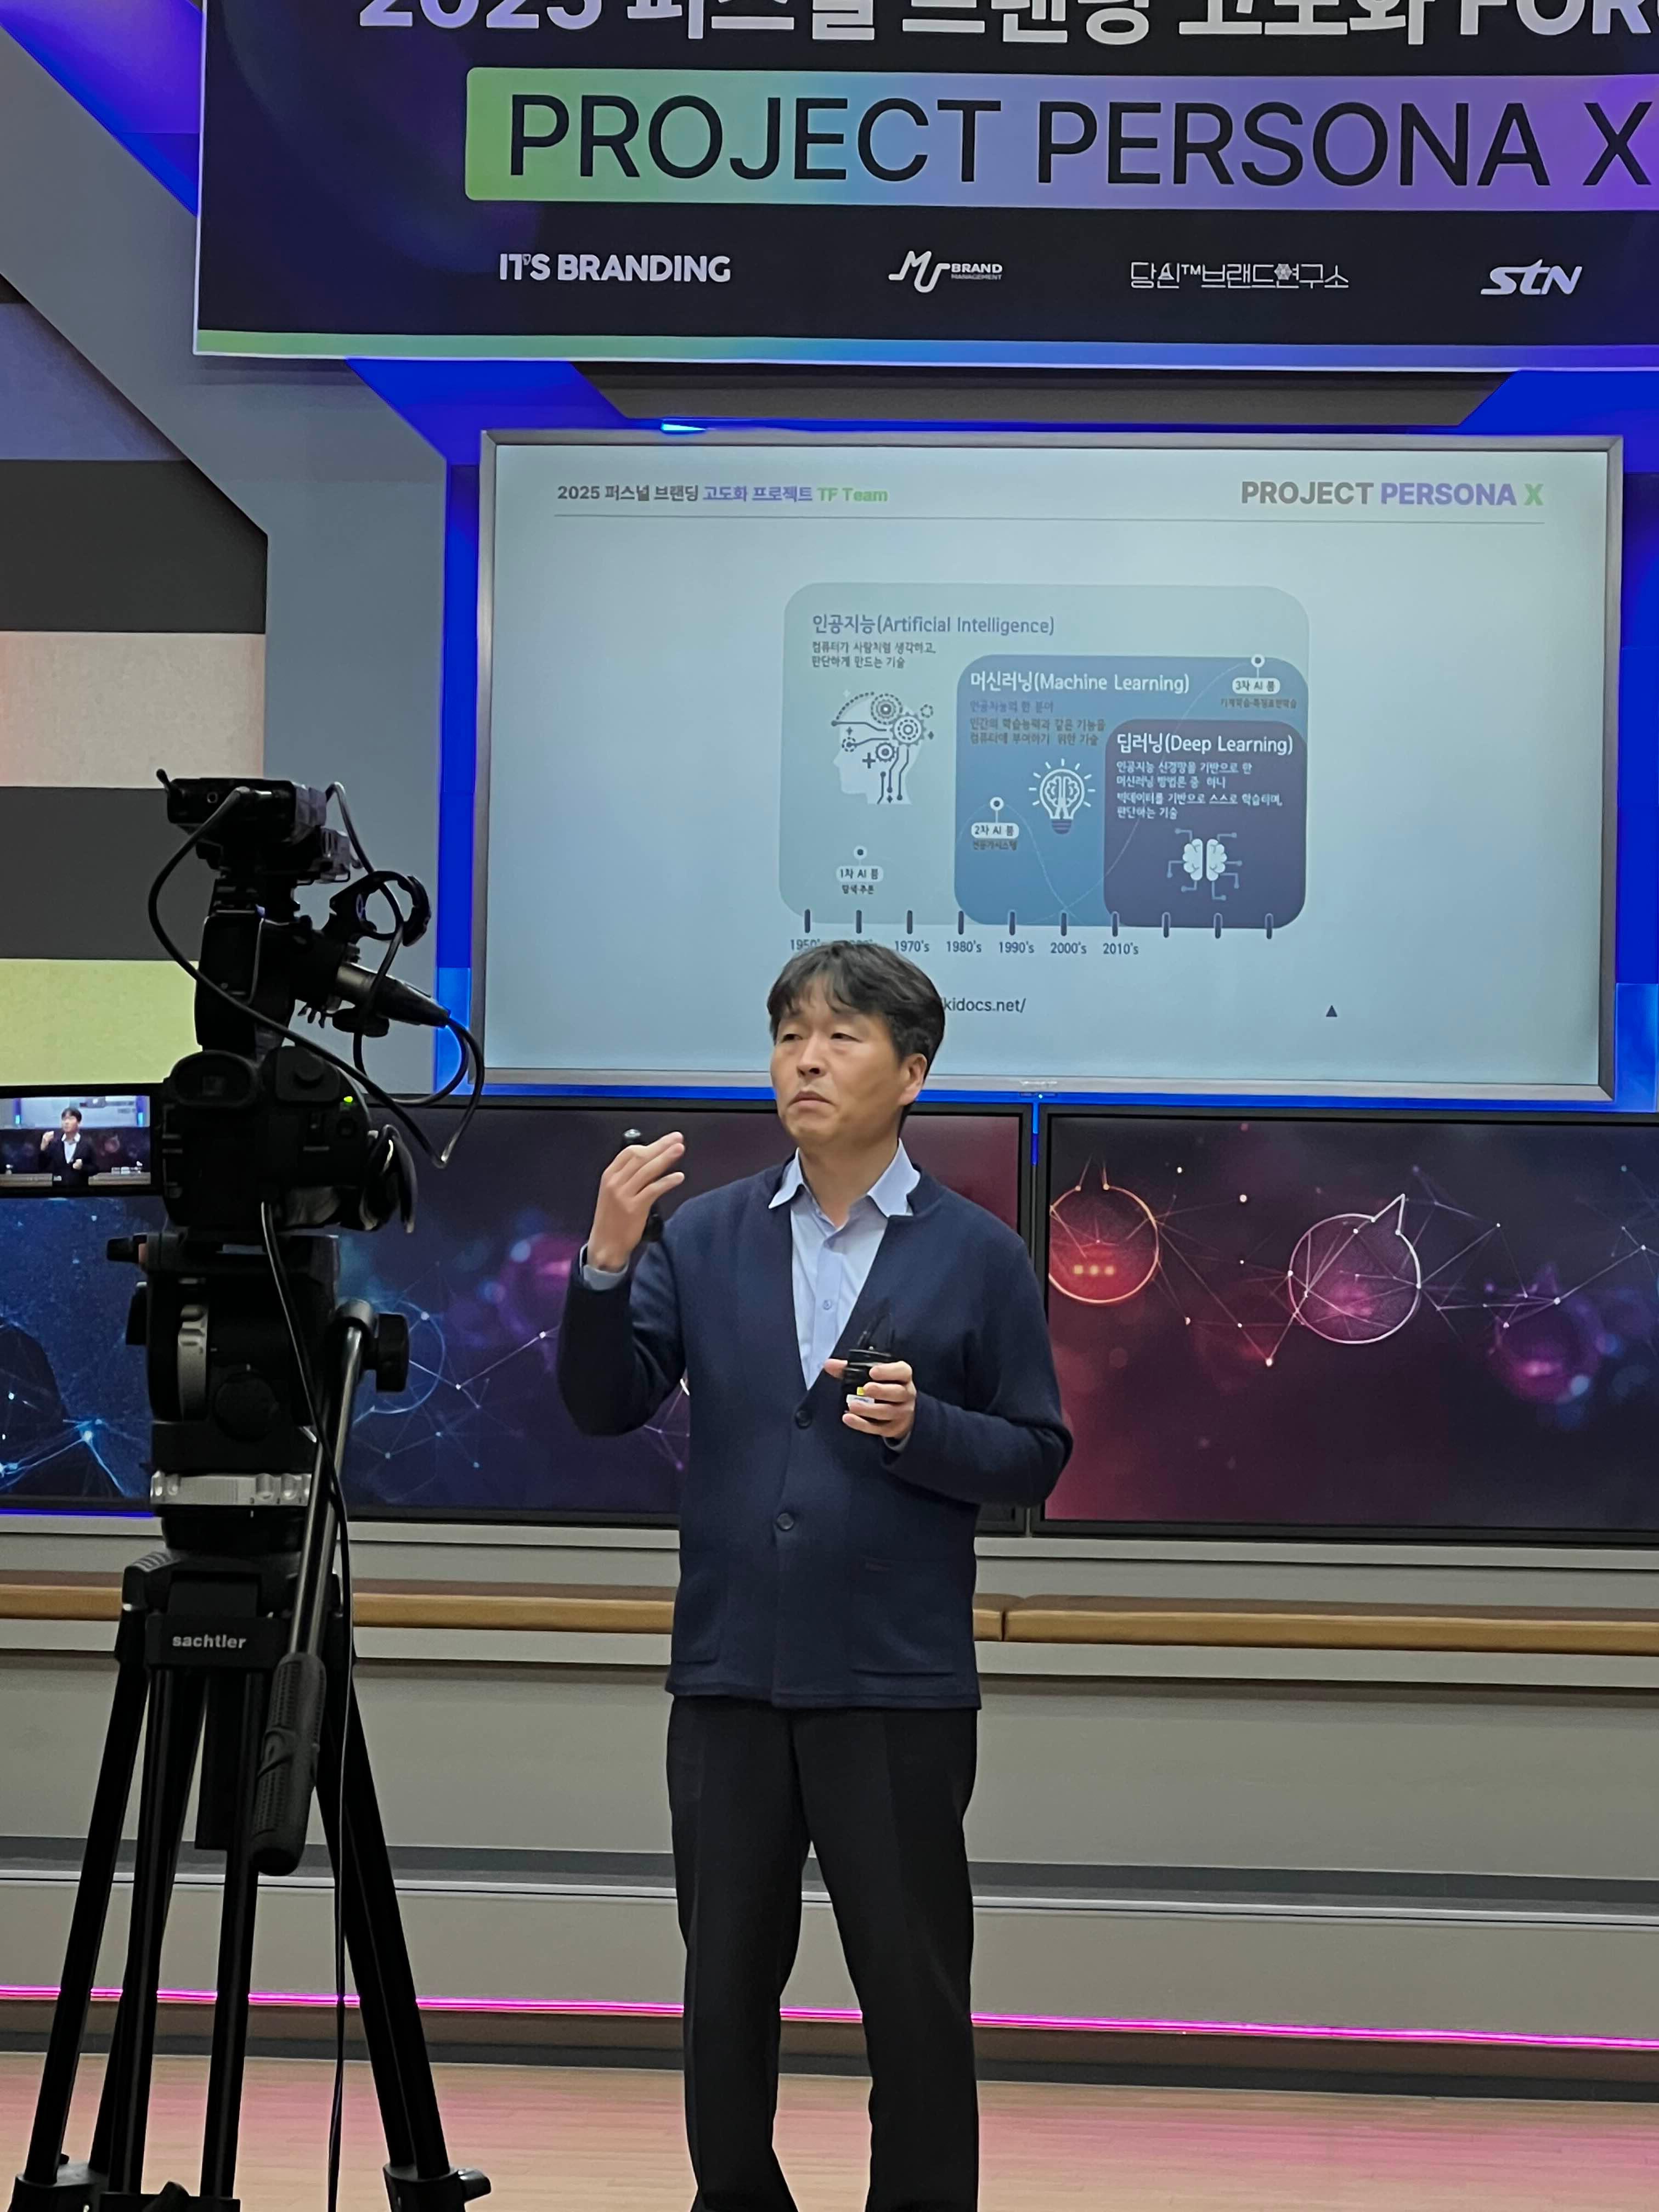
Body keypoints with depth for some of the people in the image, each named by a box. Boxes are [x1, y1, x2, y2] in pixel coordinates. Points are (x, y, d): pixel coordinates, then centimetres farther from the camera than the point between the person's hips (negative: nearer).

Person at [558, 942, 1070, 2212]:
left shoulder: (978, 1255, 0)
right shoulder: (706, 1236, 6)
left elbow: (1036, 1459, 1)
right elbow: (604, 1406, -2)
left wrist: (919, 1427, -17)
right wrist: (608, 1257, -16)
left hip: (895, 1683, -2)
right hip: (730, 1675, 3)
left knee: (914, 1988, 4)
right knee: (727, 1979, 11)